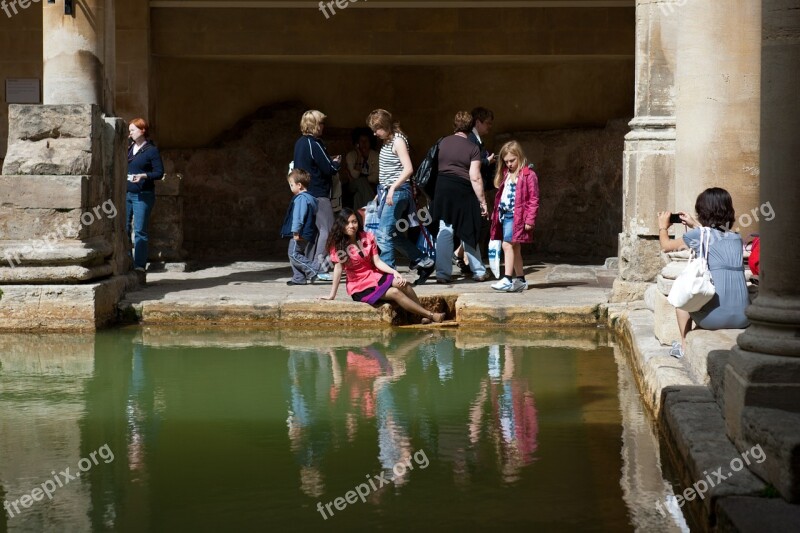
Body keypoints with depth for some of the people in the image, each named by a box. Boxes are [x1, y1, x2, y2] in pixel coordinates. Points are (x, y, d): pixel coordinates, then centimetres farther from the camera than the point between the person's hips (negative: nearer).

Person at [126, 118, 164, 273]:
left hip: (143, 195, -6)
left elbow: (159, 172, -8)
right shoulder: (128, 148, 13)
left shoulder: (152, 150, -4)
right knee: (124, 229, 4)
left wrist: (144, 176, -21)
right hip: (126, 194, 6)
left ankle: (139, 264, -4)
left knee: (140, 230, -6)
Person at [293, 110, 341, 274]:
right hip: (318, 194, -9)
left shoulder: (300, 143, 11)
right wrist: (336, 162, 6)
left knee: (312, 230, 14)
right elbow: (329, 169, -16)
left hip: (305, 193, 9)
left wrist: (330, 161, 15)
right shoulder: (314, 144, -16)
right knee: (326, 230, -7)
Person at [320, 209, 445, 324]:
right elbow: (338, 268, -11)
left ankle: (424, 317, -21)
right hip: (360, 287, -5)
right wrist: (332, 295, -13)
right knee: (395, 293, -22)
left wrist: (395, 272, -16)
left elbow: (377, 262, -2)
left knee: (402, 283, -23)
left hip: (375, 276, 5)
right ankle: (431, 316, -19)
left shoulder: (368, 238, 2)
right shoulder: (337, 245, -10)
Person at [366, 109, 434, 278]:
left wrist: (393, 188, -26)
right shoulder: (387, 142, 14)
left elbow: (408, 169, -20)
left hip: (397, 192, -10)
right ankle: (423, 261, 25)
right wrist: (382, 192, 16)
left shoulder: (398, 141, -11)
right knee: (394, 234, 14)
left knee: (384, 235, -12)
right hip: (387, 192, 10)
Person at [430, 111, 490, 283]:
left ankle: (442, 273, -3)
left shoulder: (443, 143, 6)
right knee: (468, 233, 9)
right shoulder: (473, 148, -7)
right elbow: (475, 178, -13)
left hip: (443, 187, 3)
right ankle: (478, 272, 18)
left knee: (444, 231, 3)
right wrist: (482, 201, -9)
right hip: (463, 190, -3)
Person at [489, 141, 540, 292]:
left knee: (508, 245, -17)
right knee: (515, 249, 13)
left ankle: (507, 280, -19)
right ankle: (520, 279, 20)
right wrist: (496, 215, 14)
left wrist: (530, 219, -15)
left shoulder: (529, 175, -6)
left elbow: (533, 199, -9)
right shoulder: (505, 175, 17)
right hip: (505, 215, 8)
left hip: (517, 216, -8)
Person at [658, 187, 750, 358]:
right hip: (742, 318, 5)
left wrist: (663, 227, 38)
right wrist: (695, 225, 47)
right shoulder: (736, 238, 12)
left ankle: (684, 346, 31)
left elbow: (666, 245, 18)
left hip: (713, 317, -4)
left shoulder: (697, 236, -1)